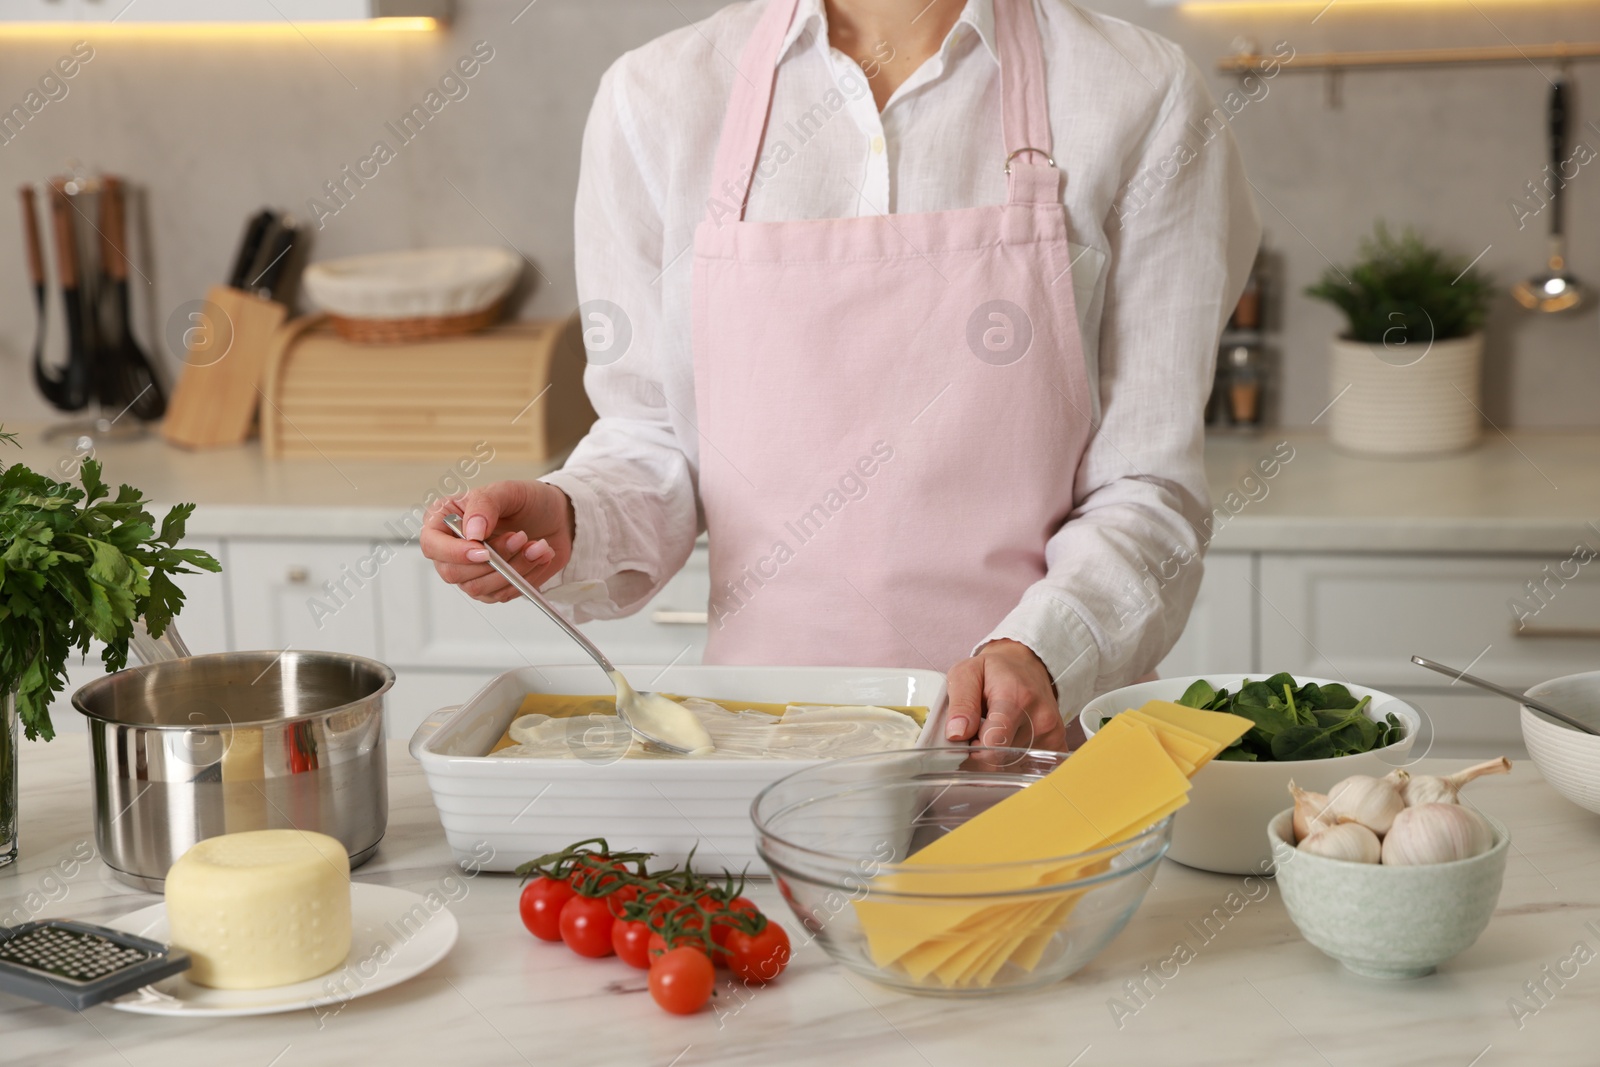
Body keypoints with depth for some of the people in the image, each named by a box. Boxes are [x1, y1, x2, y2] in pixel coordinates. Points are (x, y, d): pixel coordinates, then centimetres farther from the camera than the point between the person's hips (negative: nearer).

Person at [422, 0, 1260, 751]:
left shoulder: (1141, 100, 1)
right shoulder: (657, 99, 6)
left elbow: (1147, 485, 1)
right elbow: (652, 447, 12)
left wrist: (1039, 653, -16)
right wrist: (565, 522, -9)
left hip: (1033, 743, -1)